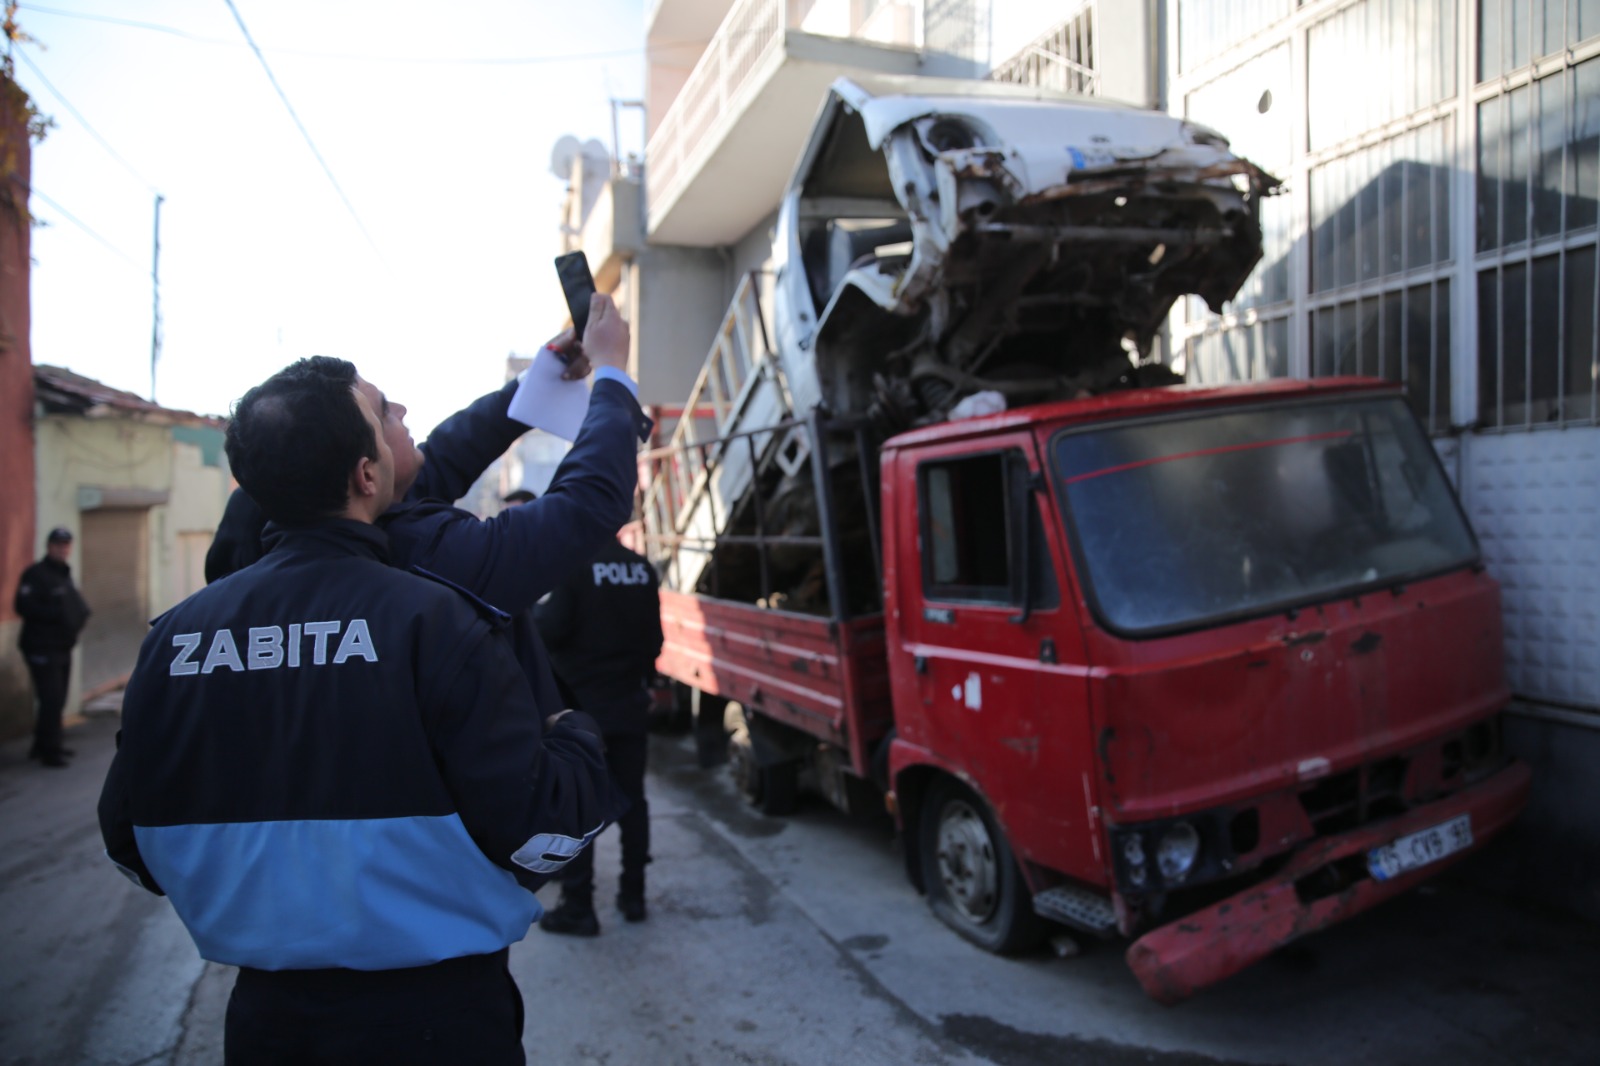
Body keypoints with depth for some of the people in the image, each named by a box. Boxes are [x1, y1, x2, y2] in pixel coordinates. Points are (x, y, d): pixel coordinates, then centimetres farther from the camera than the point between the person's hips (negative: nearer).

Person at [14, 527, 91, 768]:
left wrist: (79, 615, 3)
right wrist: (57, 614, -24)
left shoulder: (65, 575, 17)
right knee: (51, 699, -11)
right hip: (42, 648, -9)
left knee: (57, 700, 14)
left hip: (63, 647, 9)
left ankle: (43, 745, 26)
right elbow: (23, 606, -20)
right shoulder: (35, 574, -10)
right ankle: (50, 751, -5)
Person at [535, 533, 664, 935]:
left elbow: (549, 630, -19)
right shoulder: (642, 568, 4)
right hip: (630, 706, 6)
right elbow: (653, 639, 10)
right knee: (631, 801, 14)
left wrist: (534, 609, 1)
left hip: (580, 706, -6)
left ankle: (577, 907, 8)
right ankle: (633, 895, 23)